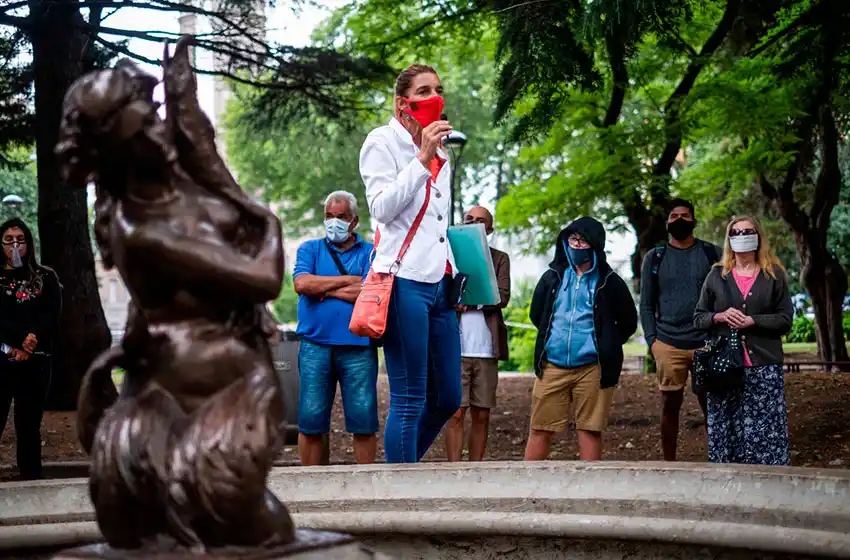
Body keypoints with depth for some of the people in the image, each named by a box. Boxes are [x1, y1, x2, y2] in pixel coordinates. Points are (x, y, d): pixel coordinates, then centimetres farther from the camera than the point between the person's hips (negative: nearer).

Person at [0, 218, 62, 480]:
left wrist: (27, 348, -13)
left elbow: (52, 317, 0)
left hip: (35, 360, 1)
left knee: (29, 424, 5)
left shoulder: (46, 277, 11)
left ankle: (32, 478, 9)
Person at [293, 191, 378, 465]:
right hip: (315, 345, 1)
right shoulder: (310, 249, 16)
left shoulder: (371, 253, 11)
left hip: (358, 347, -1)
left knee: (364, 422, -2)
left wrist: (326, 290, -3)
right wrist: (348, 280, -2)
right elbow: (302, 283, -4)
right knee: (310, 421, 0)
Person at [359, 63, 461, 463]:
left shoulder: (441, 157, 22)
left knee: (448, 398, 8)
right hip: (404, 281, -8)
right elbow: (382, 207, -13)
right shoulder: (382, 142, 0)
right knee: (409, 401, -8)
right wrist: (423, 157, -15)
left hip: (439, 285, 8)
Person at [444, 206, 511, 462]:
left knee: (481, 416, 5)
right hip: (455, 348, -2)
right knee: (456, 414, -6)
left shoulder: (499, 259, 13)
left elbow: (502, 296, -1)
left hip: (486, 349, 2)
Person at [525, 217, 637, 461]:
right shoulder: (553, 277, 9)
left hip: (591, 368, -2)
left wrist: (605, 347, 6)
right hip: (552, 366, 2)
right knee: (540, 429, 3)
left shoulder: (609, 283, 1)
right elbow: (536, 314, 22)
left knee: (590, 429, 2)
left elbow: (628, 323, 9)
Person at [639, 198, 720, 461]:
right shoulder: (654, 258, 11)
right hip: (668, 345, 1)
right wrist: (651, 340, 0)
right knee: (670, 406, 3)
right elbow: (646, 304, 11)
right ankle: (669, 464, 12)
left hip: (707, 344, 0)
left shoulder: (712, 253, 9)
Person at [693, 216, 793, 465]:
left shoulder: (774, 276, 9)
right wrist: (720, 317, -7)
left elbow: (785, 320, 3)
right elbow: (698, 317, 13)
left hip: (763, 366, -1)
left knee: (765, 431, -6)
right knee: (725, 432, 0)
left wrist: (751, 321, -11)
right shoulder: (716, 276, 14)